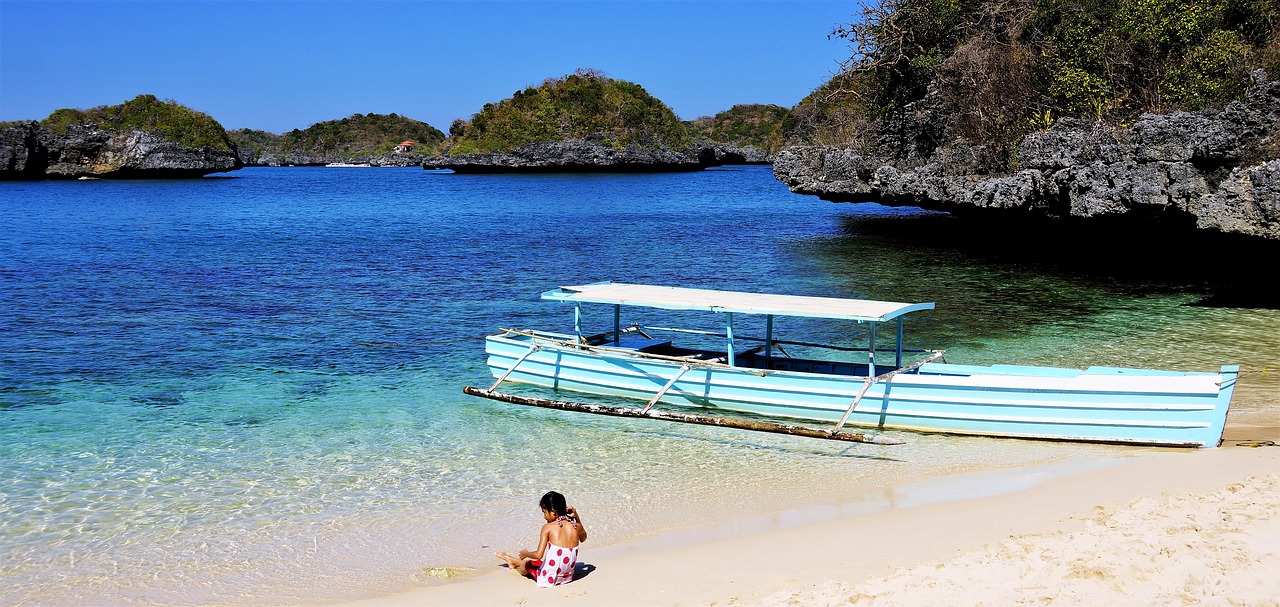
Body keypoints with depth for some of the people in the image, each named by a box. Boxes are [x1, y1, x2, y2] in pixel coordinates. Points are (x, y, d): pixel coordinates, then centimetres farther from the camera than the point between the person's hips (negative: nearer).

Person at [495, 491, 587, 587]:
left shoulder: (547, 528, -16)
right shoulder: (576, 526, -3)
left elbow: (539, 555, -18)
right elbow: (583, 538, 22)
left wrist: (525, 554, 2)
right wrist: (577, 517, 14)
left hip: (549, 579, -5)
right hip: (568, 576, 5)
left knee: (528, 564, 27)